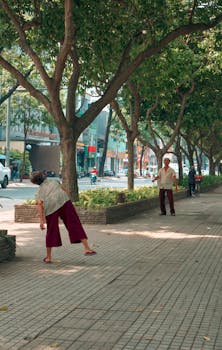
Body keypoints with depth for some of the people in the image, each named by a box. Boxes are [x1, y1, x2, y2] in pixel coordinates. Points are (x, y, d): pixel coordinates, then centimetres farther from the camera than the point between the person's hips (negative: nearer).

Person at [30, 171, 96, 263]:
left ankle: (48, 257, 20)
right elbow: (65, 191, 19)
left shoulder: (39, 192, 24)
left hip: (50, 208, 0)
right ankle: (87, 249, -10)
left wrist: (42, 221, -2)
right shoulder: (54, 181, 30)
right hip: (63, 202, 0)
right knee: (75, 225, 0)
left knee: (51, 231, 14)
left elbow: (40, 205, 6)